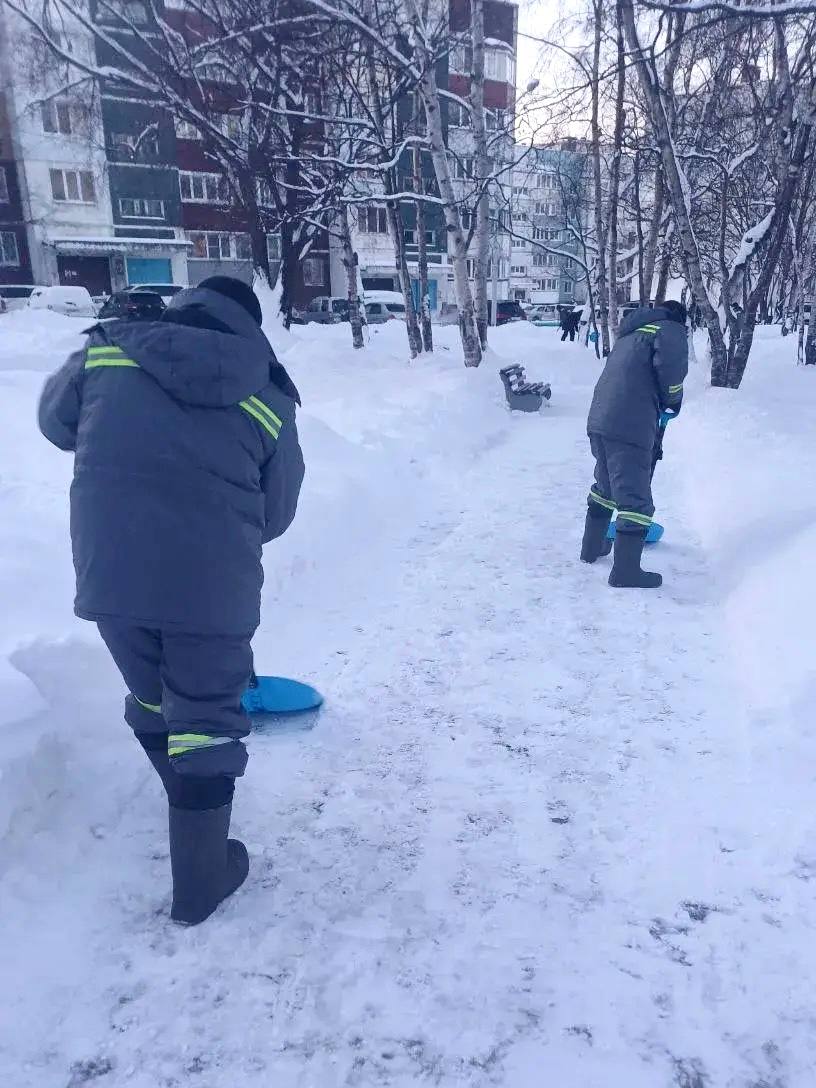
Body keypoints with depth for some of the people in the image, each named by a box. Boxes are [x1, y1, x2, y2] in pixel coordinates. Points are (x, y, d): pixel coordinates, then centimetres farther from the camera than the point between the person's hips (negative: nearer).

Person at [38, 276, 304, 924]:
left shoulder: (106, 351, 5)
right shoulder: (268, 397, 1)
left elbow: (57, 421, 22)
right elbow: (275, 513, 7)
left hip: (110, 577, 3)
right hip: (213, 587, -3)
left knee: (151, 701, 25)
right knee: (206, 720, 12)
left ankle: (192, 806, 49)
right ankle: (200, 882, 25)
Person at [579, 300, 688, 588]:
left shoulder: (629, 334, 27)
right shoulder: (671, 330, 2)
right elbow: (671, 366, -16)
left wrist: (659, 402, 29)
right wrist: (673, 399, 1)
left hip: (598, 421, 9)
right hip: (629, 428, -8)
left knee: (605, 487, 25)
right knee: (635, 497, -3)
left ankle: (592, 546, 38)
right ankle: (626, 571, -1)